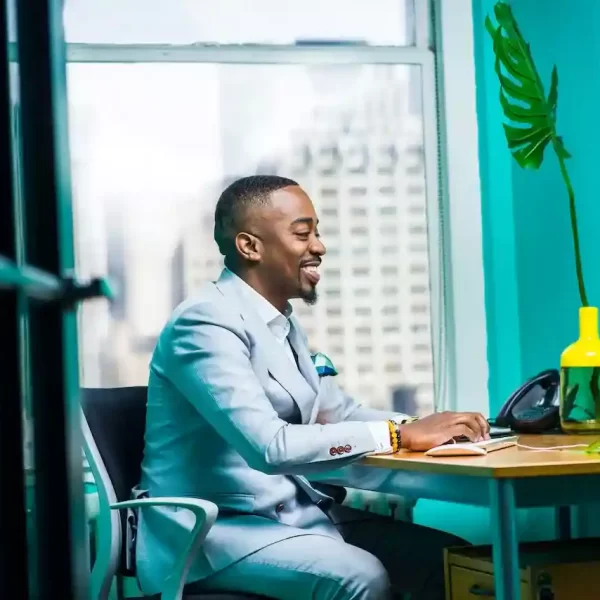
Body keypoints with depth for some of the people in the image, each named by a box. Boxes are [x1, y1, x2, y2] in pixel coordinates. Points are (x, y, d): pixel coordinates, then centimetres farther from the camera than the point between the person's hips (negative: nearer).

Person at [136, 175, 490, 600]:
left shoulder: (283, 323, 14)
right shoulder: (207, 323, -17)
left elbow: (338, 414, 16)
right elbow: (271, 446, -28)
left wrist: (424, 427, -3)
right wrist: (399, 434, -23)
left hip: (294, 512, 9)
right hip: (216, 529, -9)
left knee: (450, 558, -3)